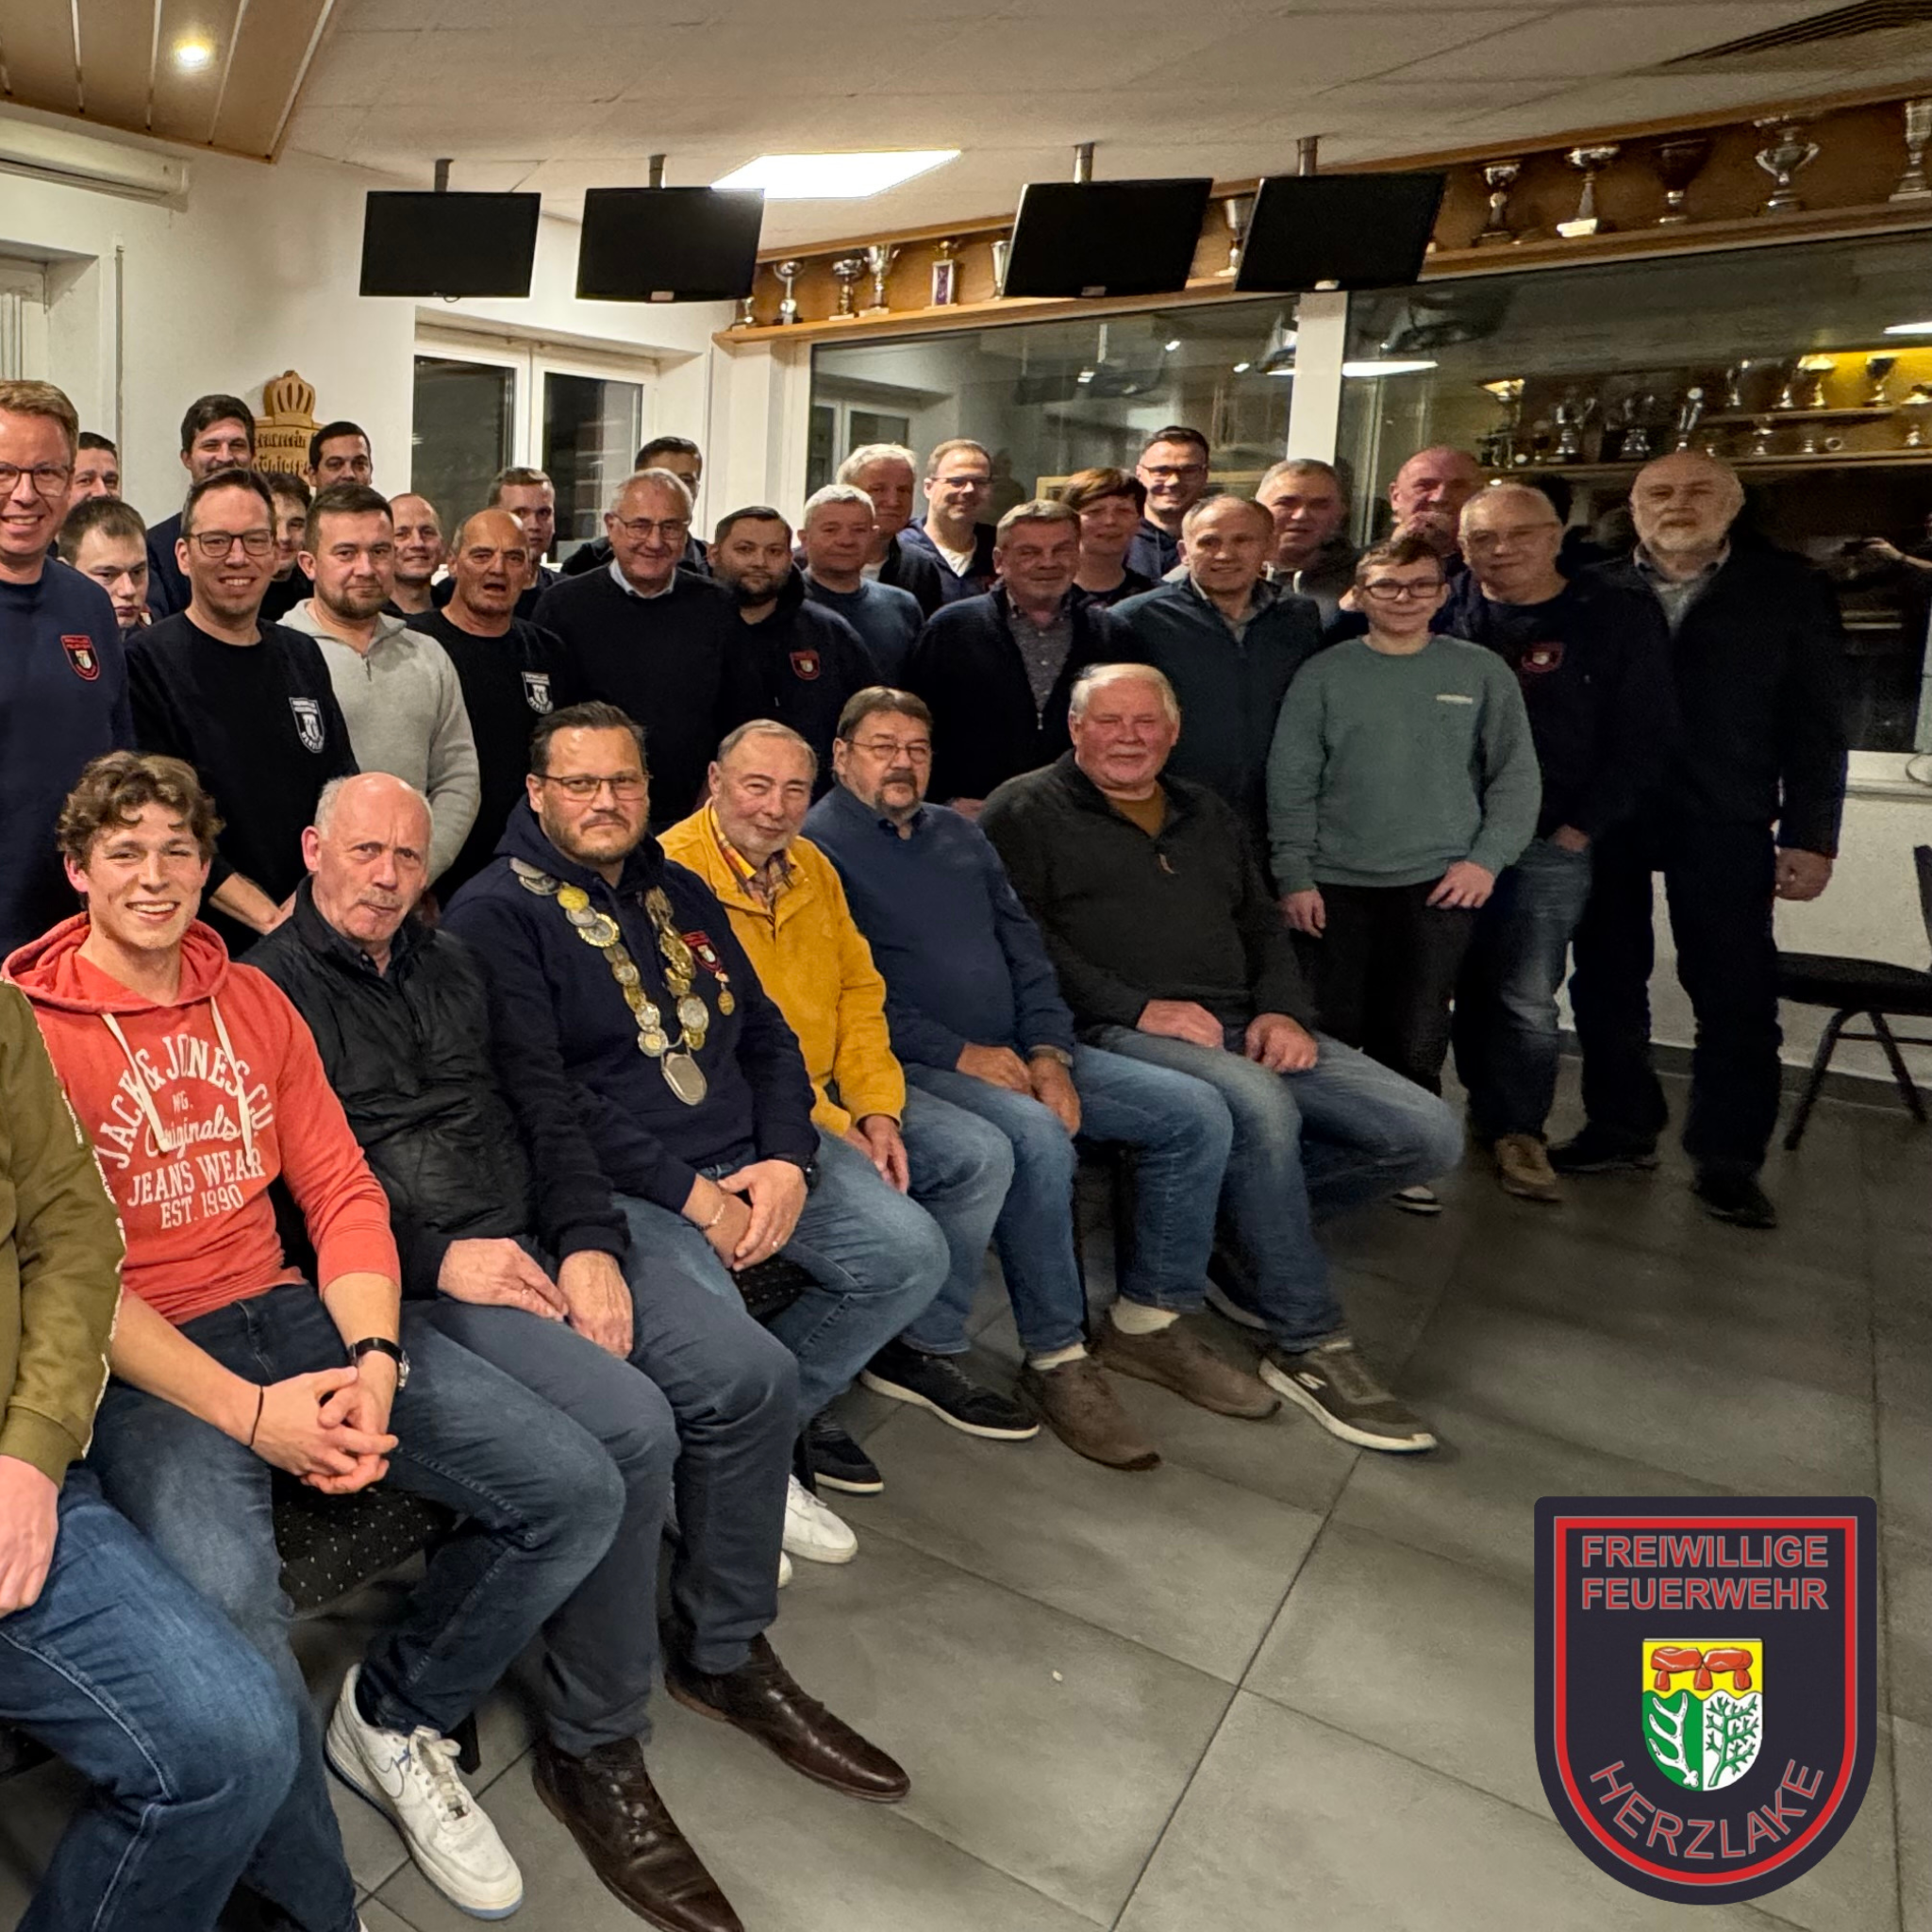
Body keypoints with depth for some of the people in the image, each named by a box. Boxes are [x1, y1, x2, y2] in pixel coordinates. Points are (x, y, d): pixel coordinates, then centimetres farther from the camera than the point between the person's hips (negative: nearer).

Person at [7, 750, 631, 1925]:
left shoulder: (253, 1000, 13)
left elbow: (343, 1191, 8)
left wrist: (374, 1361, -9)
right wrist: (247, 1411, -19)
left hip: (285, 1309, 6)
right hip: (144, 1357, -5)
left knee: (580, 1491, -7)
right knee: (232, 1610, -36)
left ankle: (395, 1719, 19)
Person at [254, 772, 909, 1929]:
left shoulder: (451, 964, 18)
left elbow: (546, 1106, 12)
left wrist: (591, 1245, -4)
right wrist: (436, 1261, -17)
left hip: (538, 1242, 7)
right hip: (413, 1280, -6)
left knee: (753, 1373, -10)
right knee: (629, 1425, -28)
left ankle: (725, 1652, 12)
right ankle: (592, 1747, -6)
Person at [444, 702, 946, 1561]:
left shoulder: (679, 892, 17)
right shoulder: (496, 912, -6)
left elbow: (765, 1033, 15)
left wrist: (788, 1160, -3)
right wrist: (693, 1195, -17)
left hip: (751, 1157, 8)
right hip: (613, 1183, -7)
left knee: (910, 1253, -4)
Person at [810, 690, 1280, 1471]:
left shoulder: (960, 834, 20)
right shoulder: (816, 844, -3)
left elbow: (1024, 947, 16)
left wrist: (1050, 1051, -1)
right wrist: (959, 1053, -17)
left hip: (1015, 1054, 8)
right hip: (910, 1067, -7)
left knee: (1195, 1111, -4)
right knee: (1037, 1137, -35)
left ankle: (1147, 1322, 7)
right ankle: (1057, 1361, -16)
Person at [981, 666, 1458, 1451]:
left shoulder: (1207, 813, 26)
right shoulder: (1028, 810, 5)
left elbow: (1263, 924, 25)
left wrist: (1284, 1009, 4)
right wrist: (1138, 1006, -16)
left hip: (1245, 1028, 7)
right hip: (1118, 1032, -6)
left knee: (1428, 1135, -9)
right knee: (1261, 1106, -37)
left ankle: (1241, 1227, 6)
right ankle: (1308, 1346, -19)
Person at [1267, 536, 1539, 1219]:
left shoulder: (1481, 672, 6)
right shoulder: (1325, 674, 4)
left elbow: (1516, 775, 7)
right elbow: (1291, 782, 3)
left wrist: (1487, 858, -3)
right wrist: (1294, 875, -3)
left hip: (1441, 882, 0)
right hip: (1337, 884, 0)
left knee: (1417, 1036, 1)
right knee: (1335, 1030, 3)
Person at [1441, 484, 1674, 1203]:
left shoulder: (1620, 617, -1)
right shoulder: (1443, 608, 4)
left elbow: (1640, 736, -3)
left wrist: (1581, 828, -7)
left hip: (1550, 845, -2)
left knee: (1528, 999, 1)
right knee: (1469, 984, 11)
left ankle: (1516, 1128, 16)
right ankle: (1490, 1106, 29)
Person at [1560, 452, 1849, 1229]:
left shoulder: (1789, 590, 5)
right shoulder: (1595, 592, 5)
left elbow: (1815, 722, 3)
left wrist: (1810, 835, -3)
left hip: (1724, 823, -1)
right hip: (1605, 817, 2)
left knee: (1736, 991, 0)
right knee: (1606, 981, 9)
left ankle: (1727, 1158, 13)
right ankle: (1621, 1126, 25)